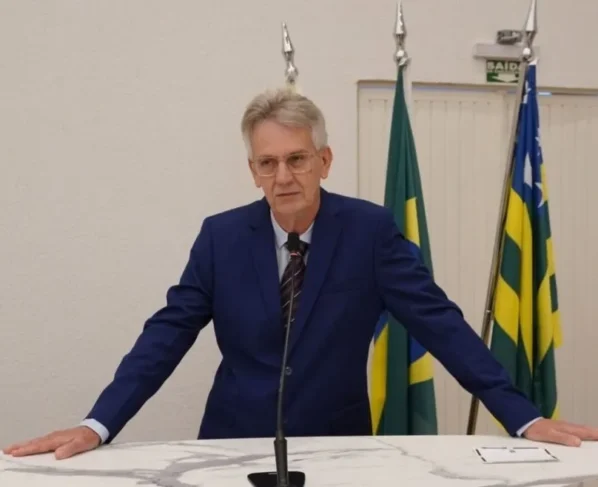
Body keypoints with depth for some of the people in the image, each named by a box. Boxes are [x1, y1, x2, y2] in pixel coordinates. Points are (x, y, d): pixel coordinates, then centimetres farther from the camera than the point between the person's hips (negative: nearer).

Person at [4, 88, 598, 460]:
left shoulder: (371, 229, -8)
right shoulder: (221, 236, -4)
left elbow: (438, 322, -10)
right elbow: (167, 334, -5)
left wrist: (522, 416, -16)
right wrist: (98, 424, -16)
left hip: (338, 444, -1)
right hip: (236, 441, 1)